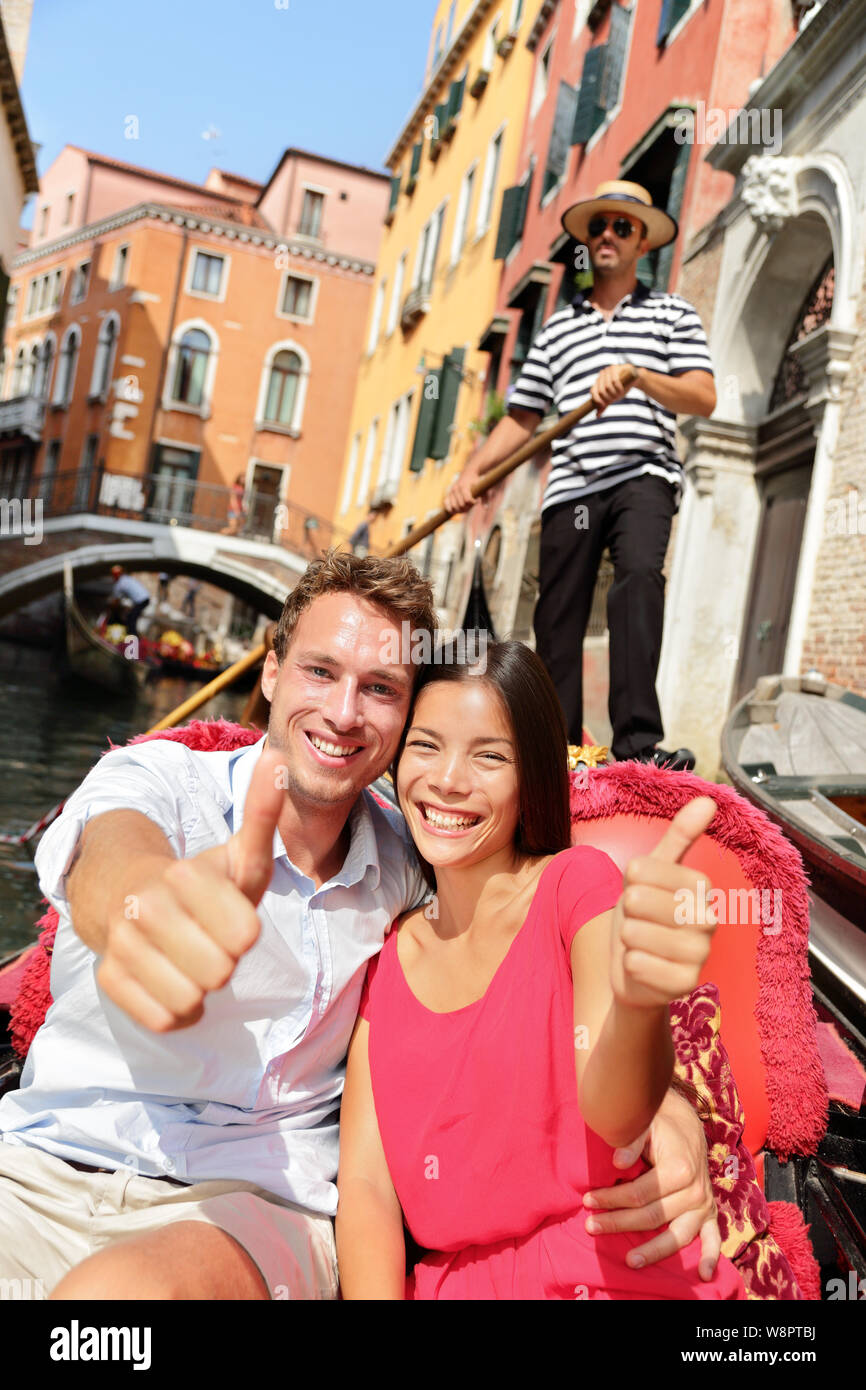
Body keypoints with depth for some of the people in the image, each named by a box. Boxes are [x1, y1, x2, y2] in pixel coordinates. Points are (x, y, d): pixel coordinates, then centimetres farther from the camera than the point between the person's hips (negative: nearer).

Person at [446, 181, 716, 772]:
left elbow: (704, 397, 0)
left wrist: (635, 375, -17)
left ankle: (639, 737, -31)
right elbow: (521, 418, 19)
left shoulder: (672, 312, 15)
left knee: (640, 572, -29)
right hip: (571, 484, 3)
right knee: (557, 614, -2)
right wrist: (470, 473, 5)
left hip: (643, 475, -3)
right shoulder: (557, 328, 23)